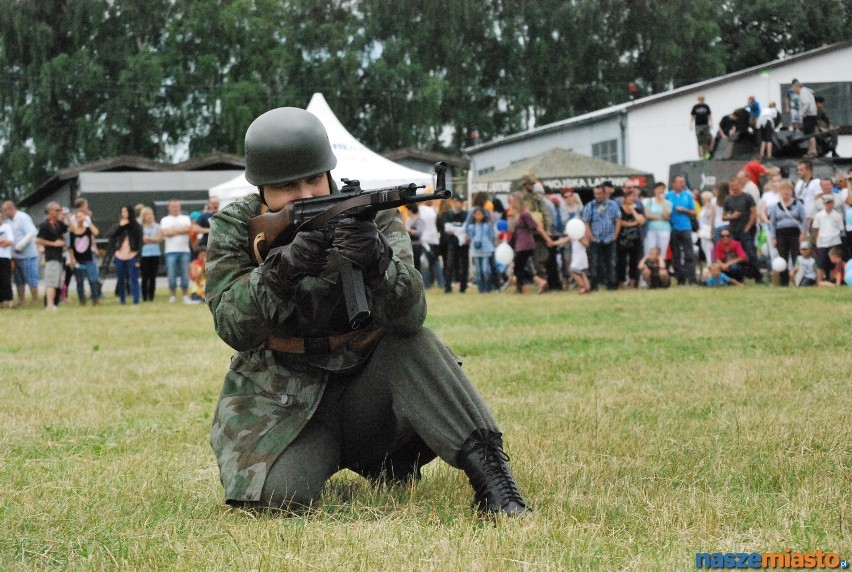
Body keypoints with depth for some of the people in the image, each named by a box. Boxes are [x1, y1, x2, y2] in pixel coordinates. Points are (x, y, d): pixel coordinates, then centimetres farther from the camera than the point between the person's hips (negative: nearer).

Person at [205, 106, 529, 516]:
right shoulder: (235, 226, -4)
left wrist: (377, 261, -42)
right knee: (276, 496, -30)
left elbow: (410, 314, -21)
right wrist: (284, 268, -34)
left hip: (367, 396, 1)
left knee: (414, 342, -28)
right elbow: (231, 326, -16)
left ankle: (490, 475, -26)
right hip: (281, 405, -1)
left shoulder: (372, 217, -6)